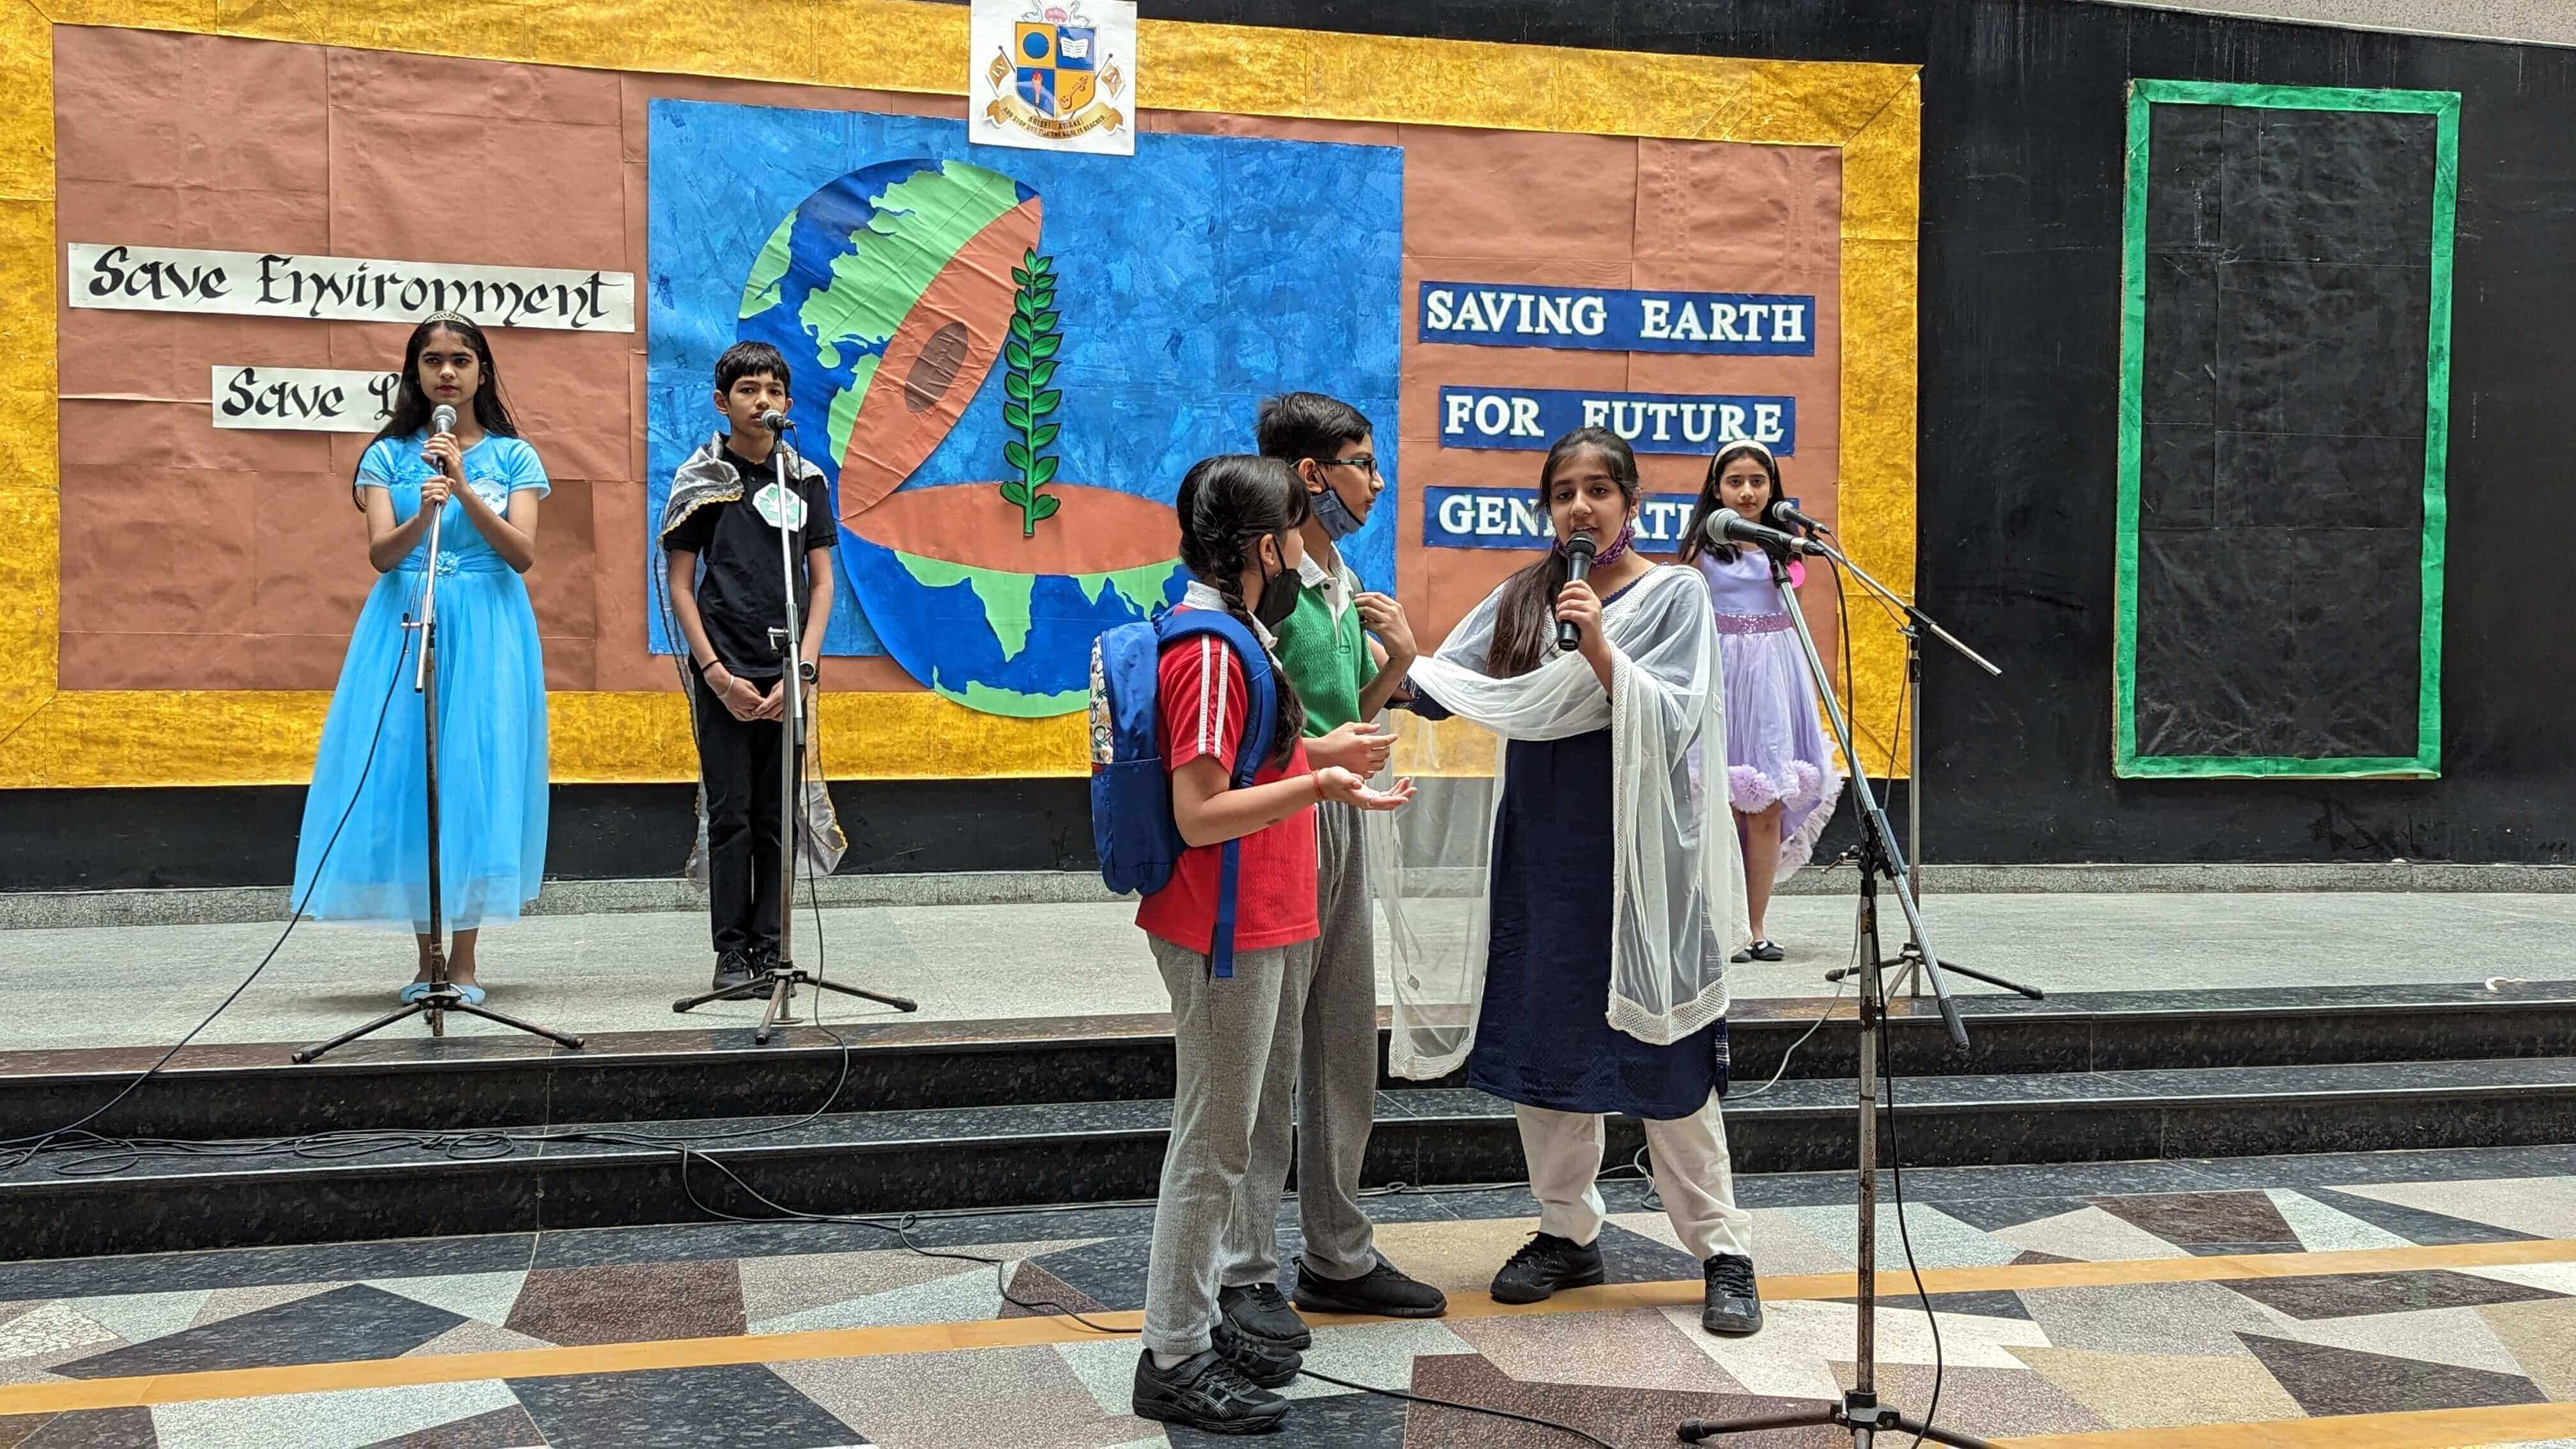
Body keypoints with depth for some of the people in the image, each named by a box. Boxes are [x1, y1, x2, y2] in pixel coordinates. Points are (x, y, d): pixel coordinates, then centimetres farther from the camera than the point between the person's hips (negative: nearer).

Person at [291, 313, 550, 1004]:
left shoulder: (513, 455, 7)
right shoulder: (390, 454, 8)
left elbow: (523, 554, -5)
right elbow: (382, 553, -4)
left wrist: (464, 489, -16)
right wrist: (424, 513, -24)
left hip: (487, 628, -1)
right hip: (406, 623, 1)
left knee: (476, 775, -4)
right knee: (407, 774, -2)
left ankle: (465, 960, 4)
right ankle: (428, 958, 8)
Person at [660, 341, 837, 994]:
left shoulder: (805, 479, 8)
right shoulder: (701, 479, 2)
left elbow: (822, 581, 8)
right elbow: (680, 584, 1)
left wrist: (803, 670, -4)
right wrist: (715, 673, -8)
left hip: (787, 675, 2)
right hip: (723, 674, -2)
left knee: (777, 815, 5)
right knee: (730, 813, 0)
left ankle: (769, 947, 13)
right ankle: (732, 951, 7)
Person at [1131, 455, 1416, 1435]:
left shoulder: (1234, 633, 13)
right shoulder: (1211, 649, -20)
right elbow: (1199, 813, -24)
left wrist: (1325, 755, 27)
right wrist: (1319, 788, -31)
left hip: (1251, 927, 11)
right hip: (1225, 934, -11)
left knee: (1230, 1131, 17)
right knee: (1214, 1143, -2)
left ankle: (1198, 1325, 29)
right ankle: (1174, 1362, 8)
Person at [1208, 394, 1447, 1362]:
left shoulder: (1343, 582, 14)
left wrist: (1397, 662, 4)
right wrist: (1316, 755, -26)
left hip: (1340, 822, 9)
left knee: (1345, 1051, 14)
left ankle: (1339, 1256, 26)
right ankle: (1244, 1274, 9)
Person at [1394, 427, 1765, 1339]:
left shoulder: (1675, 595, -2)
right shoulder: (1521, 599, 9)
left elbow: (1676, 721, -13)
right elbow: (1441, 687, 2)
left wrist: (1600, 650, -24)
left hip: (1638, 854, -4)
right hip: (1541, 853, 4)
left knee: (1662, 1057, -2)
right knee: (1542, 1043, 9)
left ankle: (1722, 1252, 11)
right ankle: (1568, 1233, 24)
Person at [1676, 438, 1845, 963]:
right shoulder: (1702, 548, 1)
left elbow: (1794, 617, 16)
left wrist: (1811, 694, 13)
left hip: (1777, 678, 3)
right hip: (1721, 676, -3)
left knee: (1768, 809, 3)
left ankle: (1756, 927, 11)